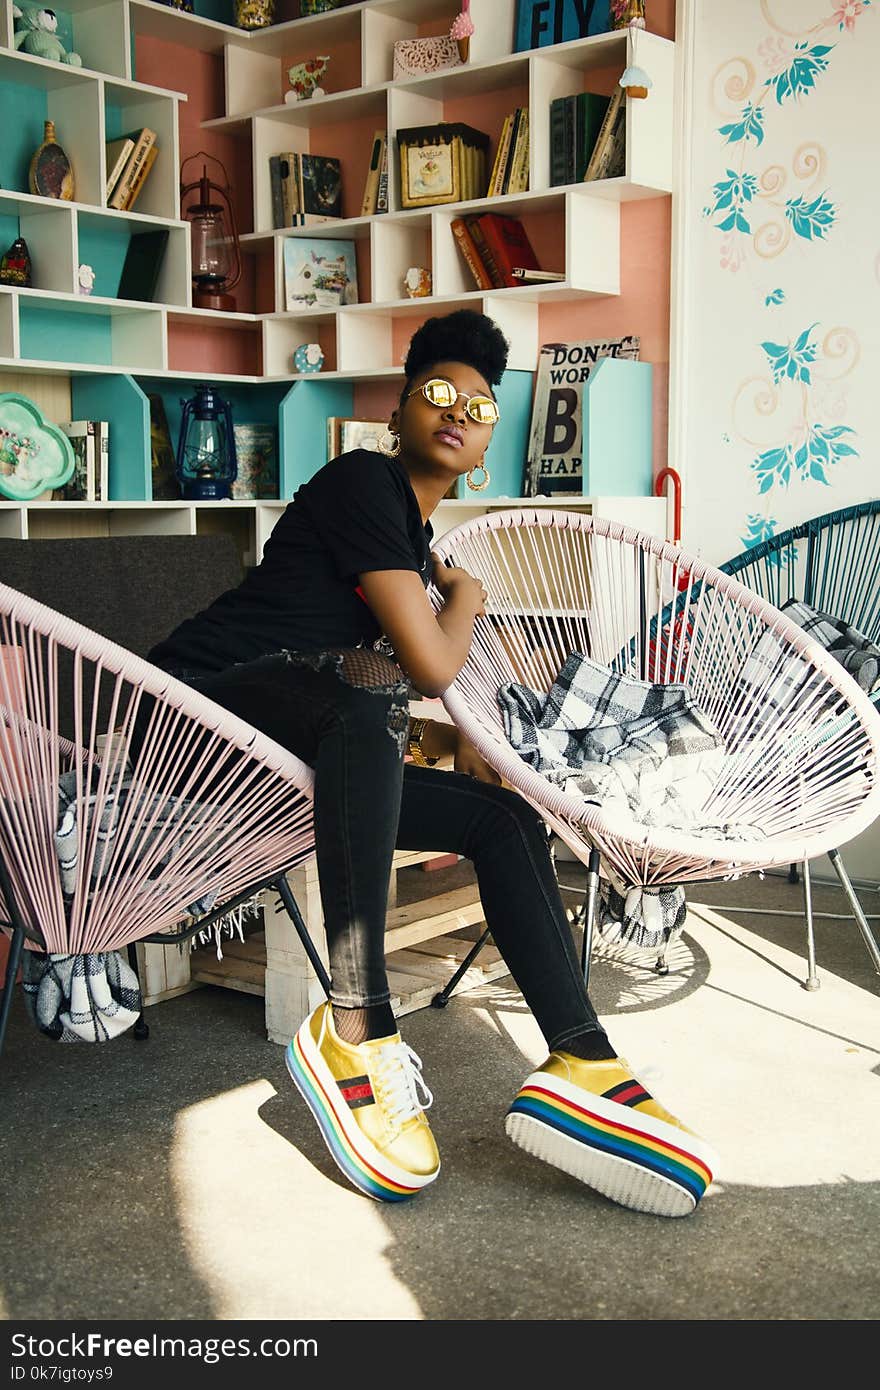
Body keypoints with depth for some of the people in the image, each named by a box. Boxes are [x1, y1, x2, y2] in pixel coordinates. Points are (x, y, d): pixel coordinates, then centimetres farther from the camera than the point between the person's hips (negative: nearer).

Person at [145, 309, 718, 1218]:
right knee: (364, 679, -39)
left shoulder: (417, 540, 22)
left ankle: (581, 1067, -14)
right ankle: (355, 1028, -37)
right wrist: (465, 595, 6)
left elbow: (392, 714, 24)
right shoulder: (361, 482, -6)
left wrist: (451, 741, 5)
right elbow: (430, 666, -14)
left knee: (505, 818, -2)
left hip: (298, 760, 9)